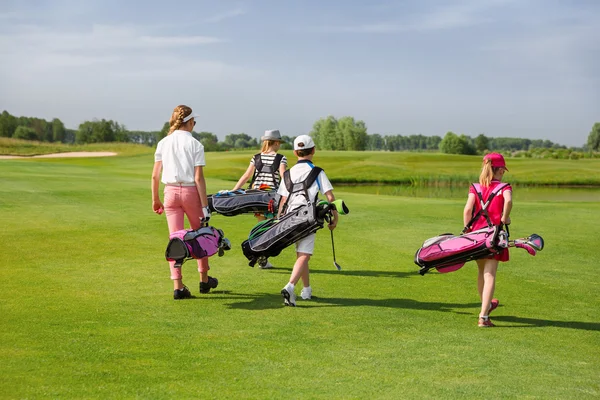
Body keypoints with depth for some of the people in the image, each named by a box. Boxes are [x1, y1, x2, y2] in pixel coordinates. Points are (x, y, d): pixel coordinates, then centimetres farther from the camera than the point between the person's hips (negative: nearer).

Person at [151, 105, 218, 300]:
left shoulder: (163, 143, 4)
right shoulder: (195, 144, -6)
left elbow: (155, 175, 4)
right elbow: (198, 178, -11)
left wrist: (155, 199, 16)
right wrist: (205, 205, -9)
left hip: (171, 192, 3)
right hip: (190, 191, -2)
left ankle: (178, 286, -3)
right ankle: (204, 280, 27)